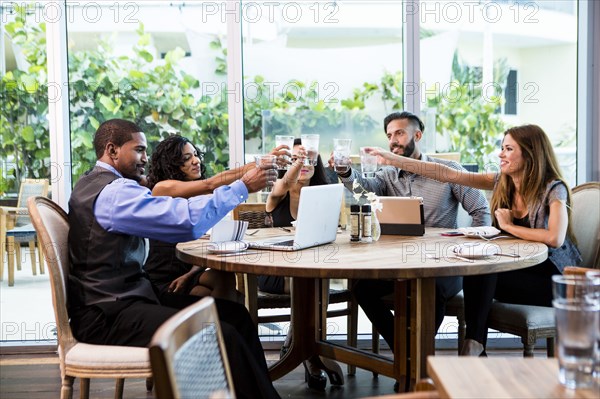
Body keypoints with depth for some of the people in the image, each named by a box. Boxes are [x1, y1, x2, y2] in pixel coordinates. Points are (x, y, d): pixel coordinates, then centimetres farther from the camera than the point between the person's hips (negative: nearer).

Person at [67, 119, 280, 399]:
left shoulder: (95, 185, 17)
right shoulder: (114, 191, -16)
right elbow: (188, 220, -24)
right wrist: (243, 186, -15)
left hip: (117, 301, 10)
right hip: (107, 317, -10)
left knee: (235, 314, -2)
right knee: (224, 338, -24)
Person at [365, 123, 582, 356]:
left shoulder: (553, 189, -14)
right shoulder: (501, 182, 3)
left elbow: (555, 238, -30)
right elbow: (448, 175, 0)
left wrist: (508, 226, -18)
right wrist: (394, 160, -4)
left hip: (552, 277, -5)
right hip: (517, 269, 6)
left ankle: (473, 346, -18)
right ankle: (475, 348, -23)